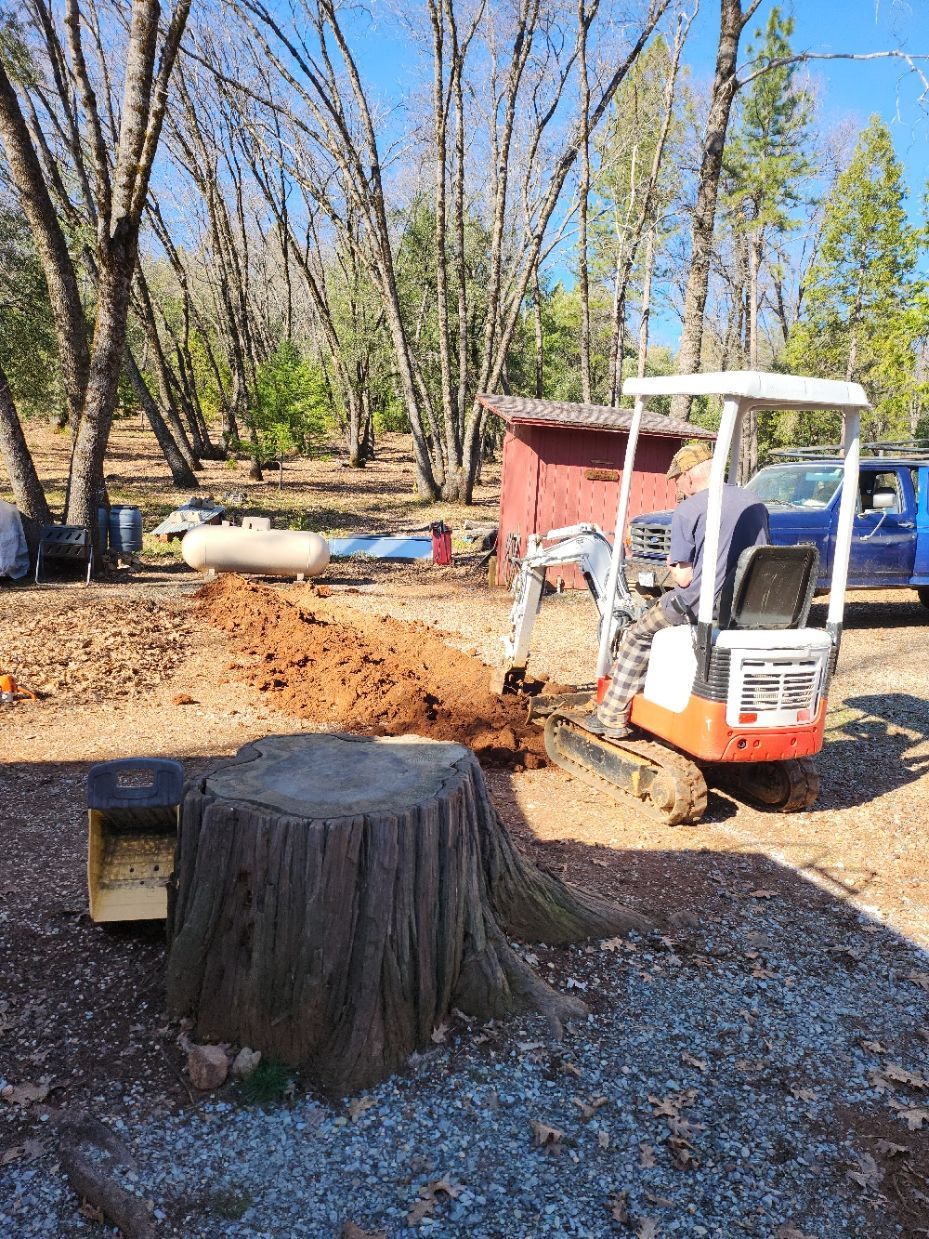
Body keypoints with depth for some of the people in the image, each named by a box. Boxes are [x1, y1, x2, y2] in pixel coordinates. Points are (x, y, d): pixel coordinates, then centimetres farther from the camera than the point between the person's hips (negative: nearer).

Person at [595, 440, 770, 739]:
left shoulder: (687, 510, -11)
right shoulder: (756, 504, 8)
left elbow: (684, 578, -13)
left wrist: (673, 565, 10)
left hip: (701, 607, -7)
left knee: (637, 636, 16)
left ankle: (613, 716, 17)